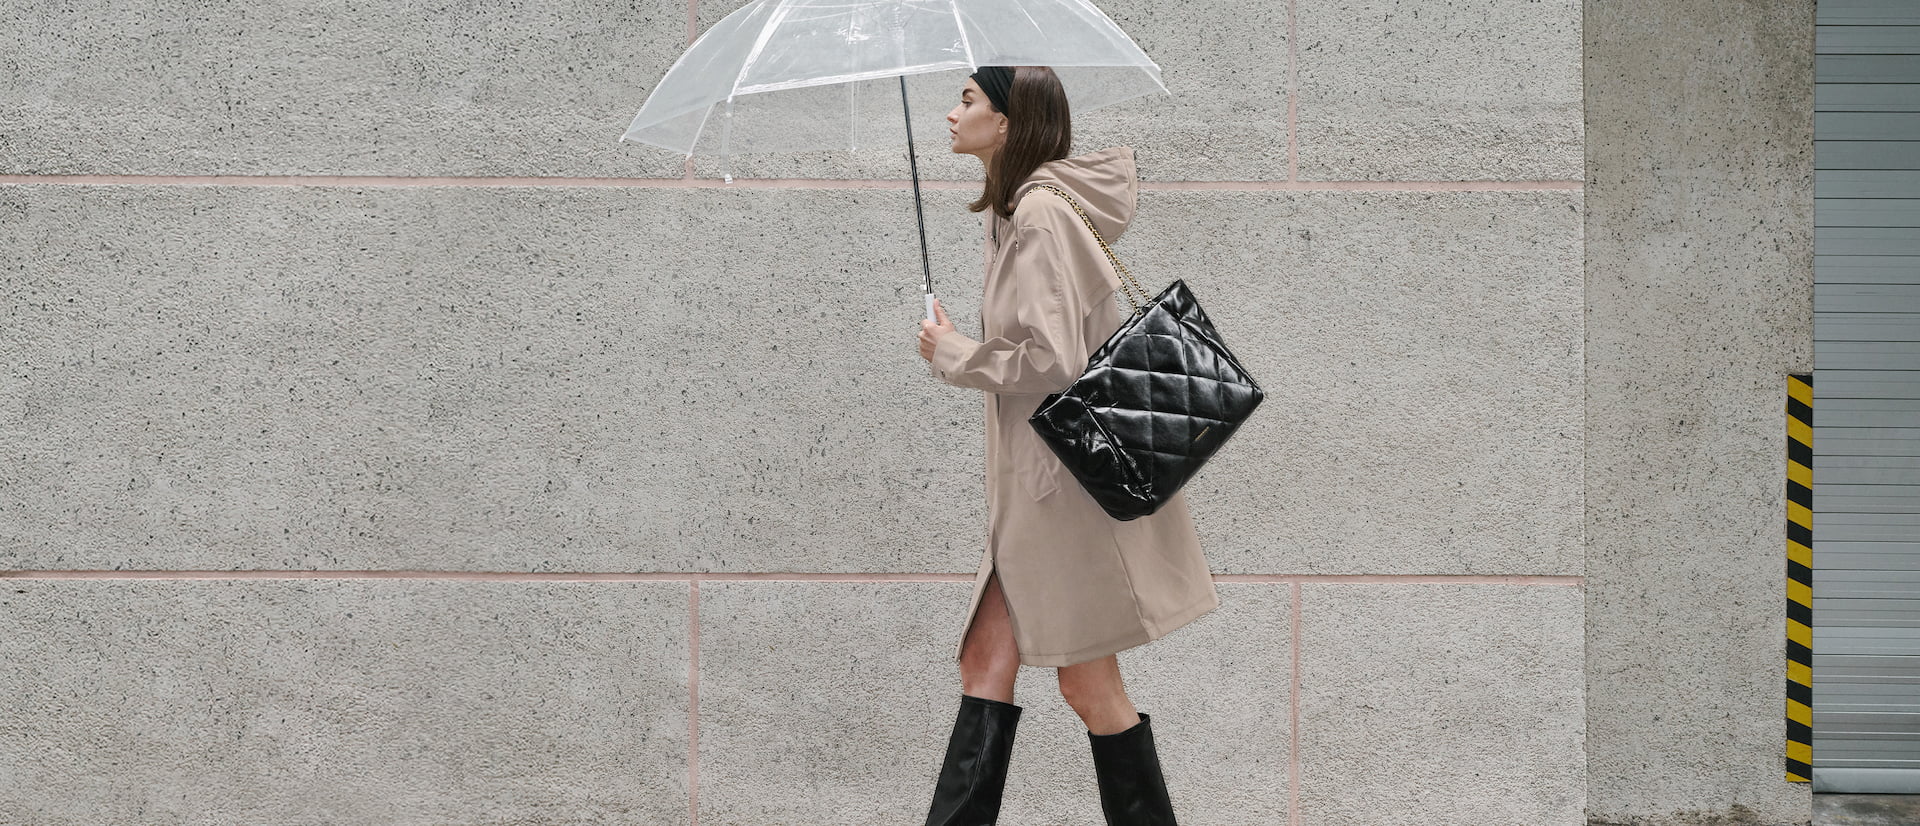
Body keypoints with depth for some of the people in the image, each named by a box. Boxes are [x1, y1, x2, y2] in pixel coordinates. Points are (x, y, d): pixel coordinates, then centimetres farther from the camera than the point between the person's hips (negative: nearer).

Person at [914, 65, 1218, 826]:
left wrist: (953, 356, -10)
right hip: (1035, 478, 10)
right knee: (986, 662, 6)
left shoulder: (1039, 212, -17)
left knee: (1087, 682, 0)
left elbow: (1050, 359, -22)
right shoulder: (1021, 207, 12)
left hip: (1067, 474, -10)